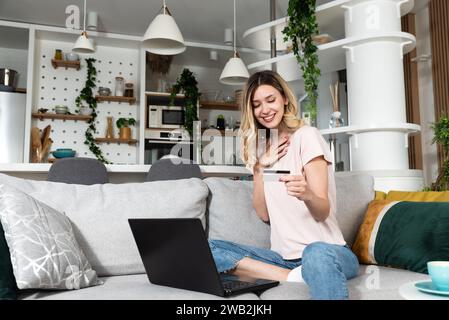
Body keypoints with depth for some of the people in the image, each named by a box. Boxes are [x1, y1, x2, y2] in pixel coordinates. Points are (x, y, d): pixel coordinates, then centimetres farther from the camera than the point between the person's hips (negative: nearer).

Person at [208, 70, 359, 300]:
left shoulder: (306, 135, -4)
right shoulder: (261, 148, 14)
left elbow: (323, 211, -12)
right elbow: (264, 214, 8)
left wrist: (307, 195, -35)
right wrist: (261, 166, -3)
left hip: (326, 250, -7)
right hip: (284, 256, 8)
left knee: (317, 254, -43)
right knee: (204, 248, -14)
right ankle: (292, 278, -19)